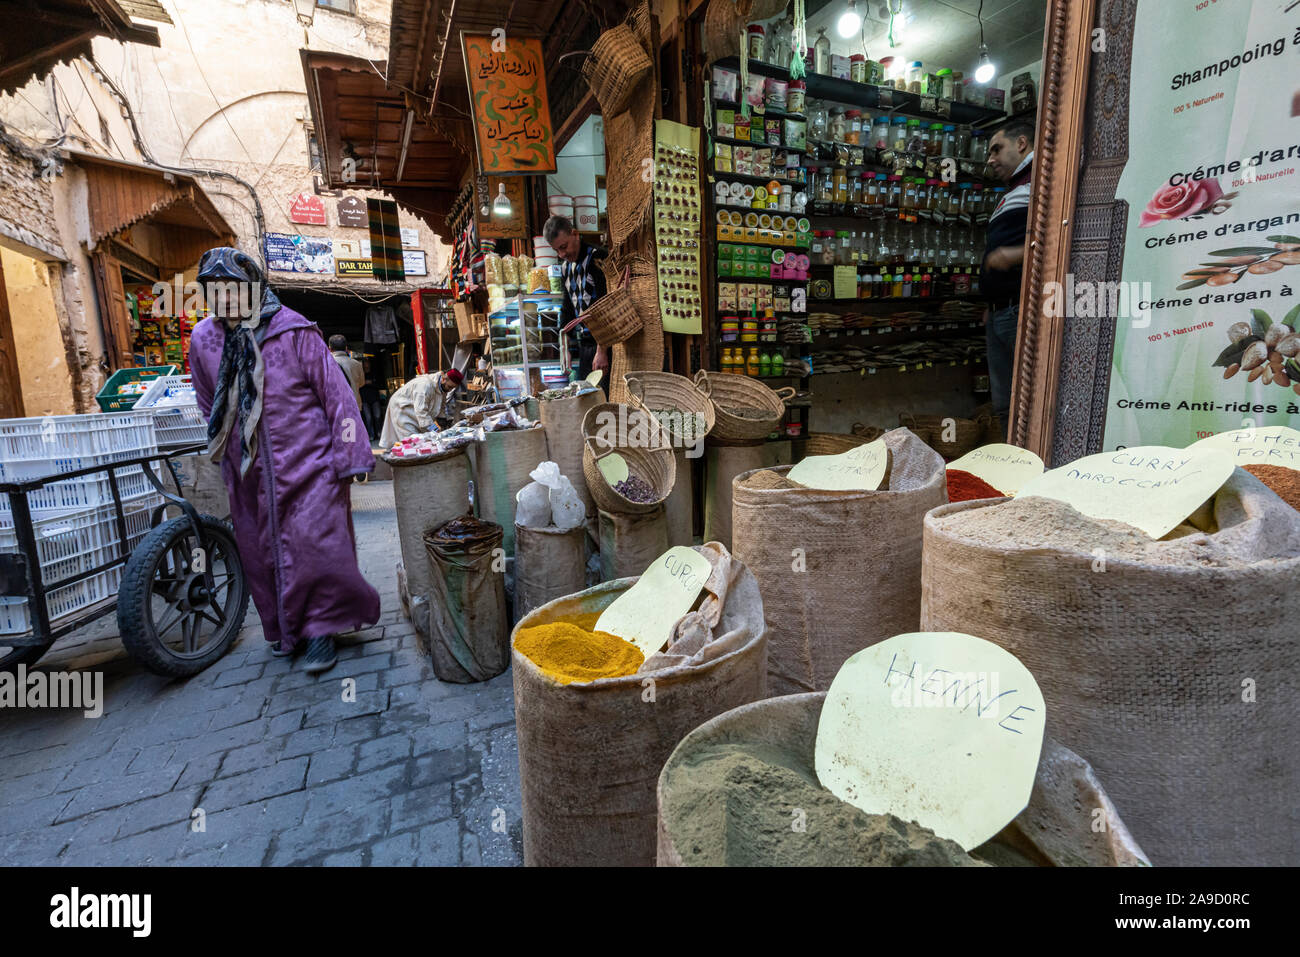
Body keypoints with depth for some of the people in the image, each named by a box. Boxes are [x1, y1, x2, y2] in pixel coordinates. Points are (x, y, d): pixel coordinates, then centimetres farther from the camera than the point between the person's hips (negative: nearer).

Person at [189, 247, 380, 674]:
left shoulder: (294, 332, -10)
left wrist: (350, 457, -11)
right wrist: (224, 451, 23)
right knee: (262, 551, 12)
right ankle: (286, 628, 31)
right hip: (250, 471, 5)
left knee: (314, 543, -8)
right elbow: (210, 407, 20)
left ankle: (321, 629, 11)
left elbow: (336, 393, -9)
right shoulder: (203, 339, 5)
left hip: (307, 462, -5)